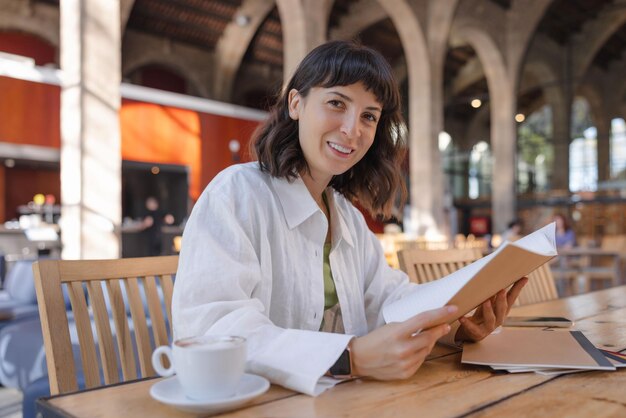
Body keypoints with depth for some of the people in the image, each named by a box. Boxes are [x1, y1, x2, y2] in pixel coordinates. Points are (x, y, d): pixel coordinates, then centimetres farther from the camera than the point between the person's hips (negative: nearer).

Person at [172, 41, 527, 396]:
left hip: (336, 401, 6)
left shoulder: (350, 219, 13)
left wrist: (458, 319, -15)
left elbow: (387, 297, 4)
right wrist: (349, 358, -33)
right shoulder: (235, 193, -12)